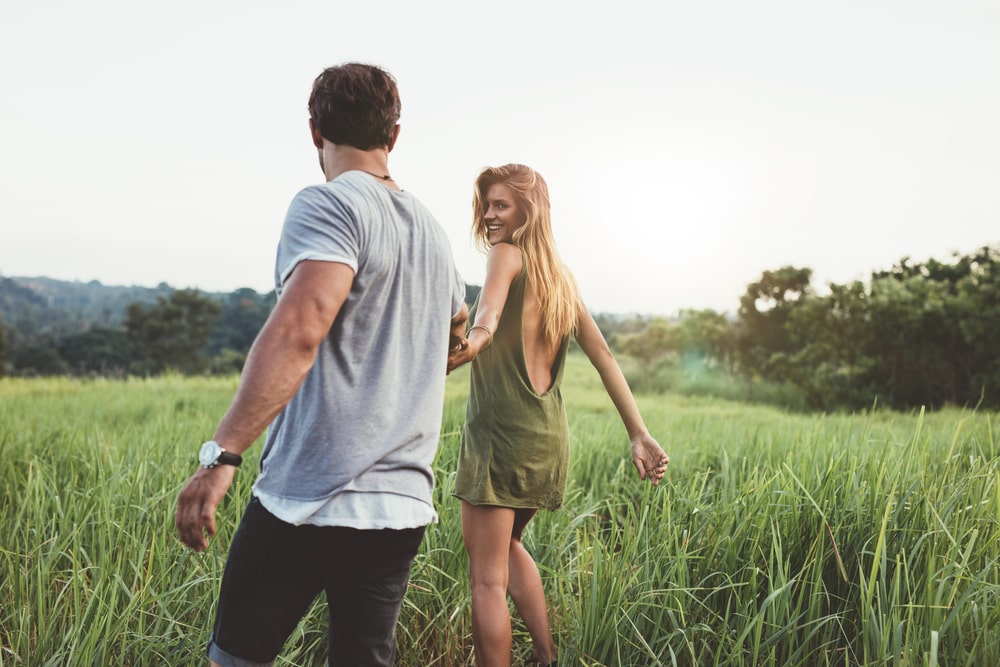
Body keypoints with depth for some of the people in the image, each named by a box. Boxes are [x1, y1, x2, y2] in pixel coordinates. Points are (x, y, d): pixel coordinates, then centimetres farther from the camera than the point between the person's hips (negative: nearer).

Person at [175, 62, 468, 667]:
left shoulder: (329, 204, -9)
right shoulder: (431, 227, 15)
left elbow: (298, 329, -27)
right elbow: (457, 325, 34)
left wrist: (222, 454, -29)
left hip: (309, 499, -7)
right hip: (405, 507, 7)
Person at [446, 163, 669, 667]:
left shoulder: (507, 254, -6)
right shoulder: (562, 276, 15)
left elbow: (488, 314, -31)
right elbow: (603, 356, 11)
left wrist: (474, 339, -52)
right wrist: (639, 434, 10)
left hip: (501, 432, -8)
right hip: (549, 436, 8)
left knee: (487, 578, 0)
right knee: (506, 544, 29)